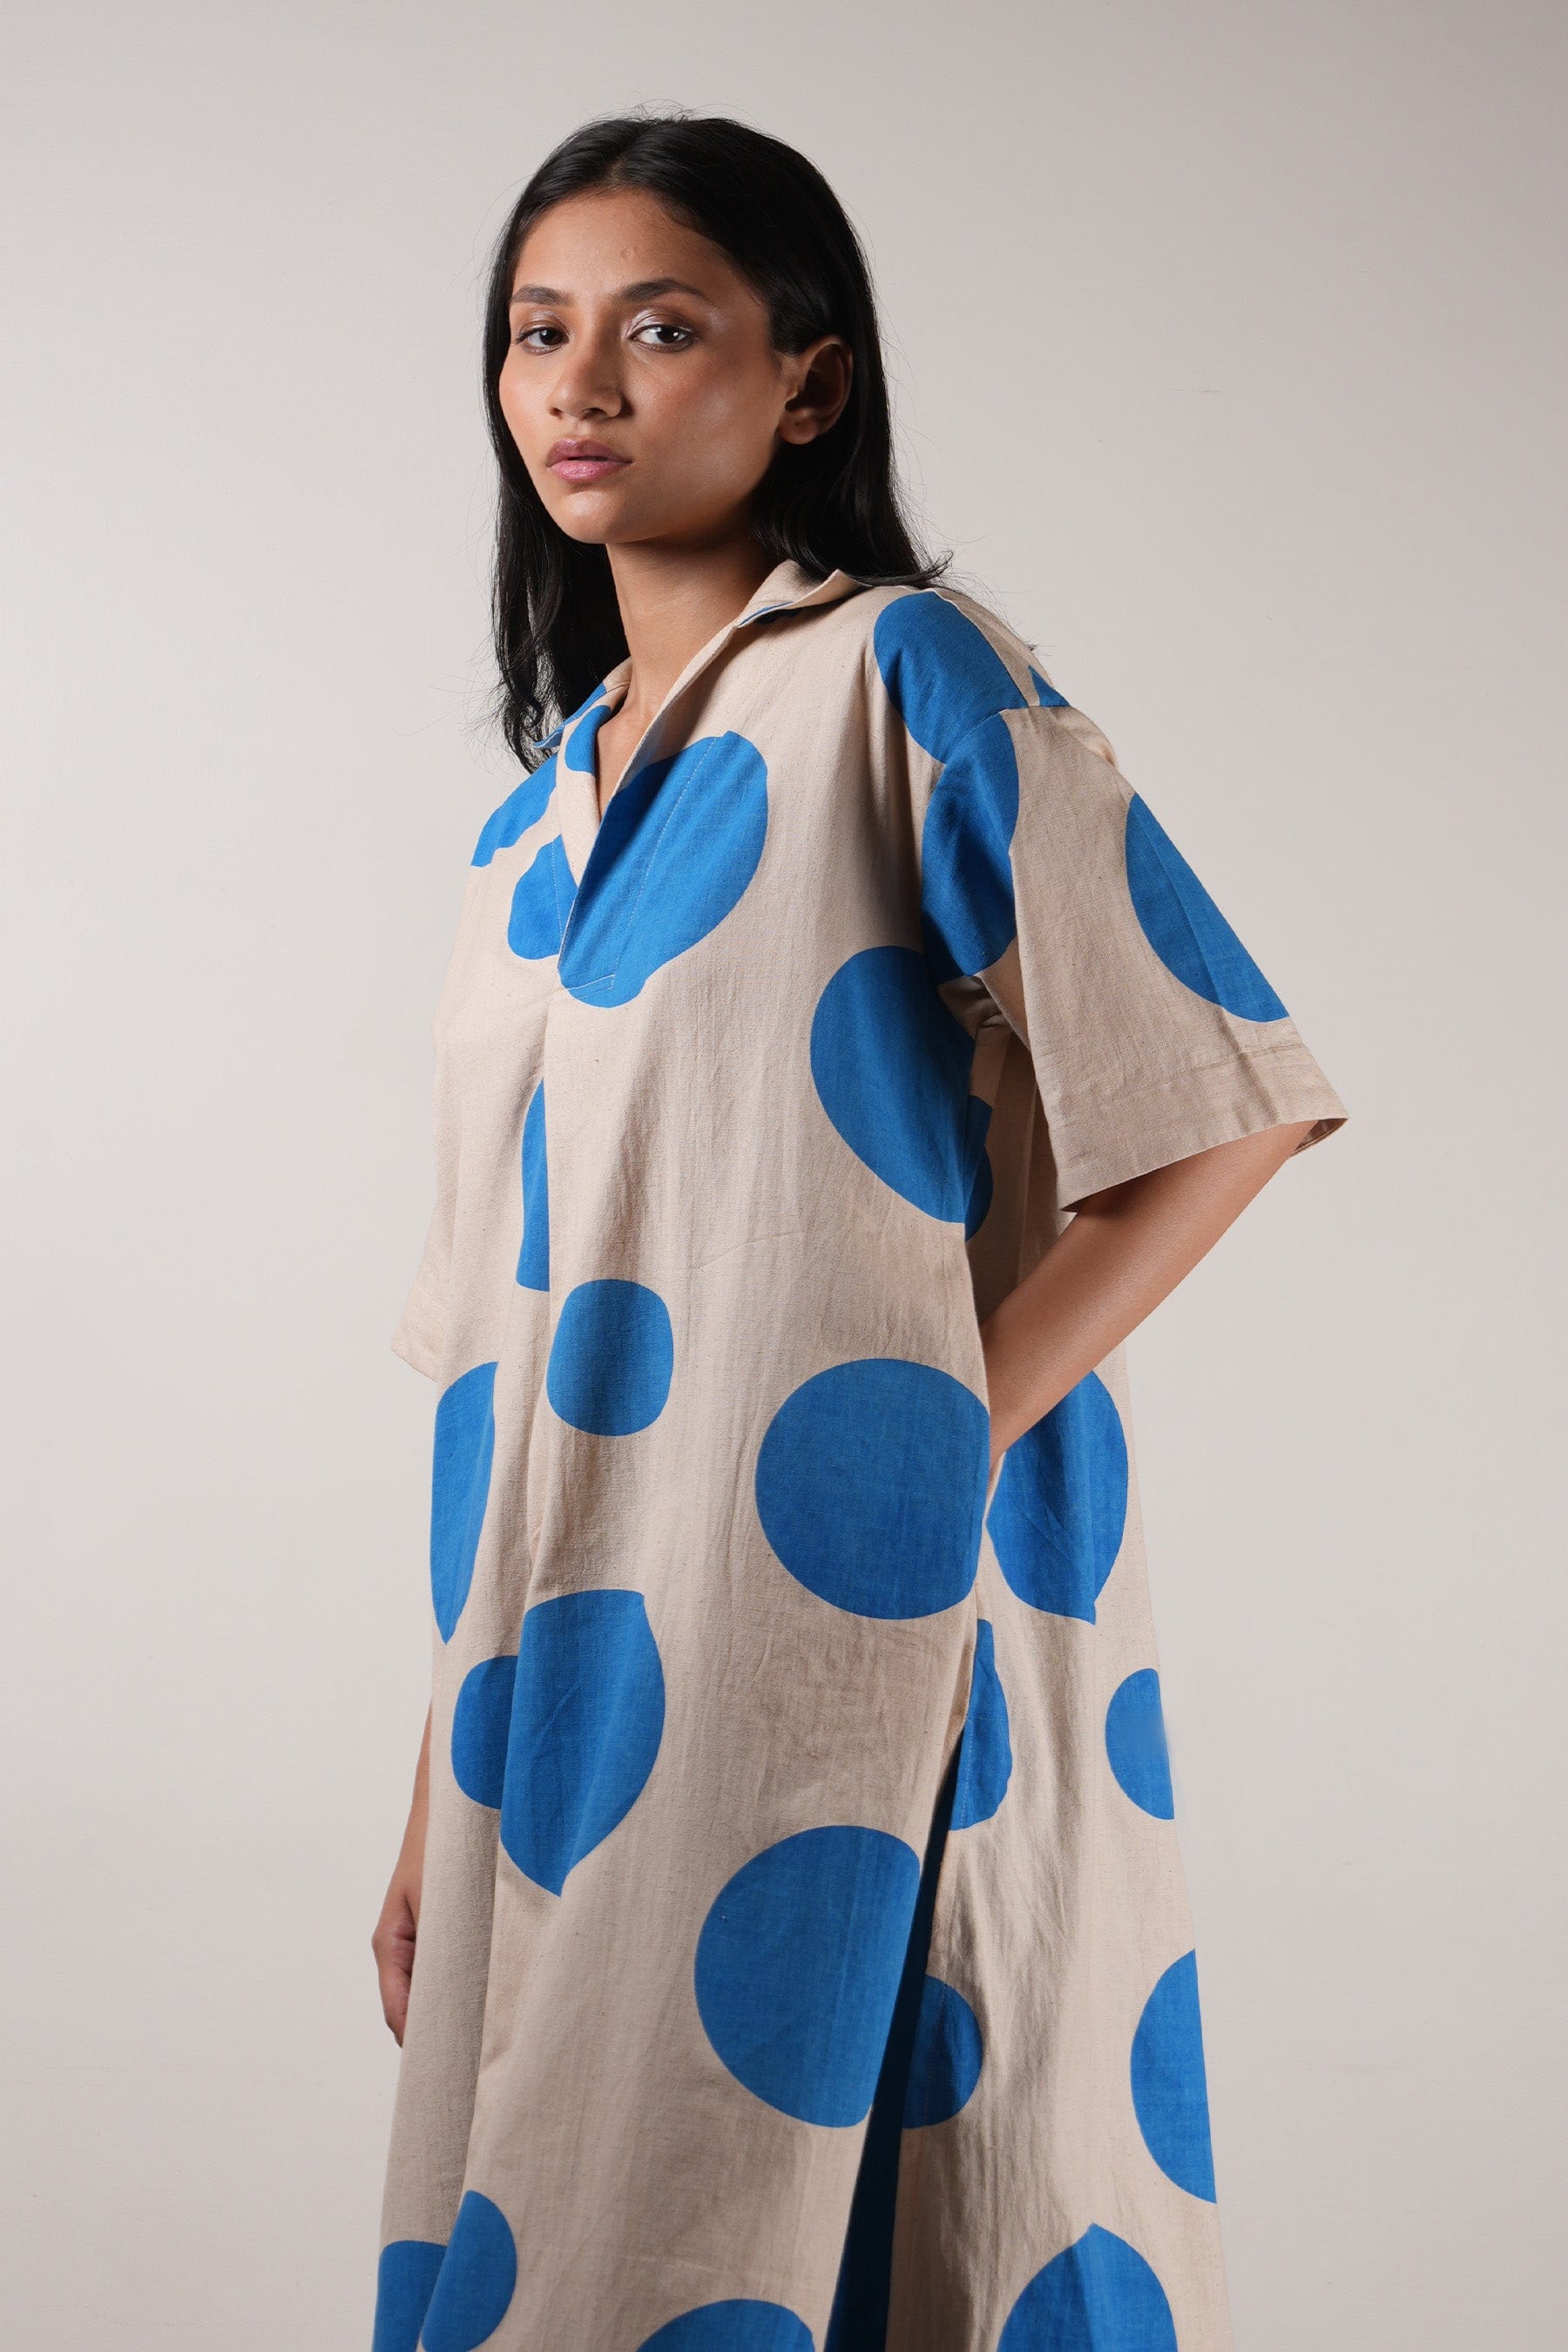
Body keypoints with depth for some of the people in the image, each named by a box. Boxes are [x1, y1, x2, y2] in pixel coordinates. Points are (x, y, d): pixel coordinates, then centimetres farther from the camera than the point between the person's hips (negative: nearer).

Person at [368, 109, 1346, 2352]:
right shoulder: (542, 817, 15)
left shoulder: (902, 677, -4)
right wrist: (441, 1790, 14)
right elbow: (511, 1344, 15)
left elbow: (1226, 1101, -9)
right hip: (572, 1699, 7)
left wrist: (938, 1441, -15)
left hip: (855, 1645, -6)